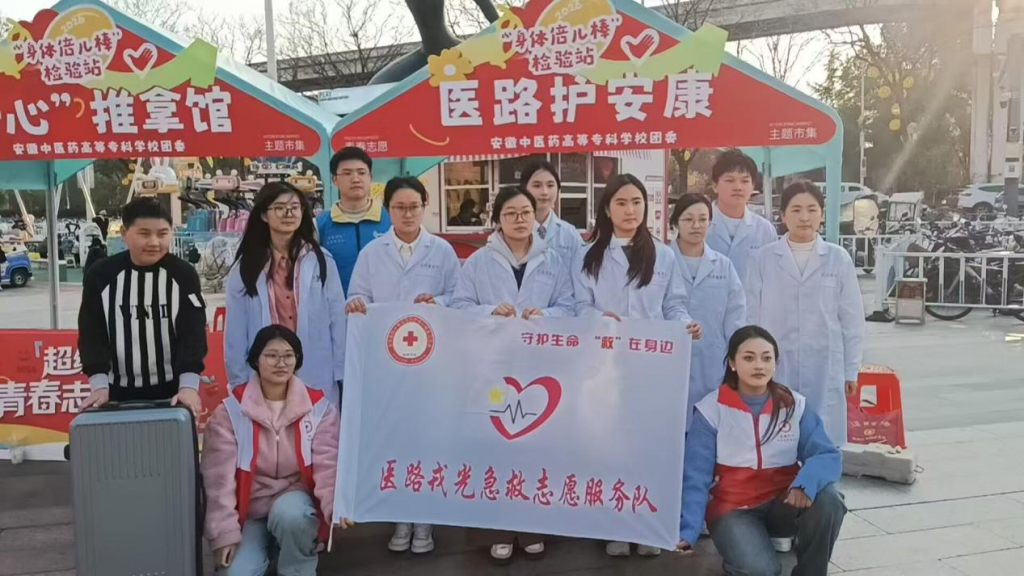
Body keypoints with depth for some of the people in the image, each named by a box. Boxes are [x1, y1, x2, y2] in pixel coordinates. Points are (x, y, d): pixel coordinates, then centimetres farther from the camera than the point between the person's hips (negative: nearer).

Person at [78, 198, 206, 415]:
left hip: (172, 391, -1)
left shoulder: (183, 275, -5)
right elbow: (92, 333, 0)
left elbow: (192, 332, -9)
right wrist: (99, 385, -11)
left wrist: (189, 385, -21)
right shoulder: (101, 275, -2)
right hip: (118, 392, 1)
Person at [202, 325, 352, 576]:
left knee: (289, 513, -35)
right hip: (249, 512, 1)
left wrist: (336, 505, -32)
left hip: (295, 500, 0)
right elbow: (220, 476, -8)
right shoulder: (231, 411, -7)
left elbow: (328, 465, -13)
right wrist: (225, 533, -14)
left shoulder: (319, 407, -5)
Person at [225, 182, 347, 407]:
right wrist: (238, 380, 3)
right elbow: (235, 330, 5)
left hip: (317, 379, 0)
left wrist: (342, 374, -2)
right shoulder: (245, 267, 4)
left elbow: (338, 320, 1)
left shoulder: (321, 261, 2)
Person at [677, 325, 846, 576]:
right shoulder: (711, 409, -9)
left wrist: (806, 483, -34)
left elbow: (828, 456, -12)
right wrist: (686, 531, -24)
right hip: (732, 509, -3)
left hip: (783, 503, 3)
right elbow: (695, 478, -12)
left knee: (827, 499, -27)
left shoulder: (795, 405, -2)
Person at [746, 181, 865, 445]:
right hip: (776, 367, 0)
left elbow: (852, 319, 6)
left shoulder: (839, 259, 2)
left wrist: (851, 370, 6)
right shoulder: (764, 259, 1)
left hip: (825, 368, 0)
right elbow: (752, 316, 4)